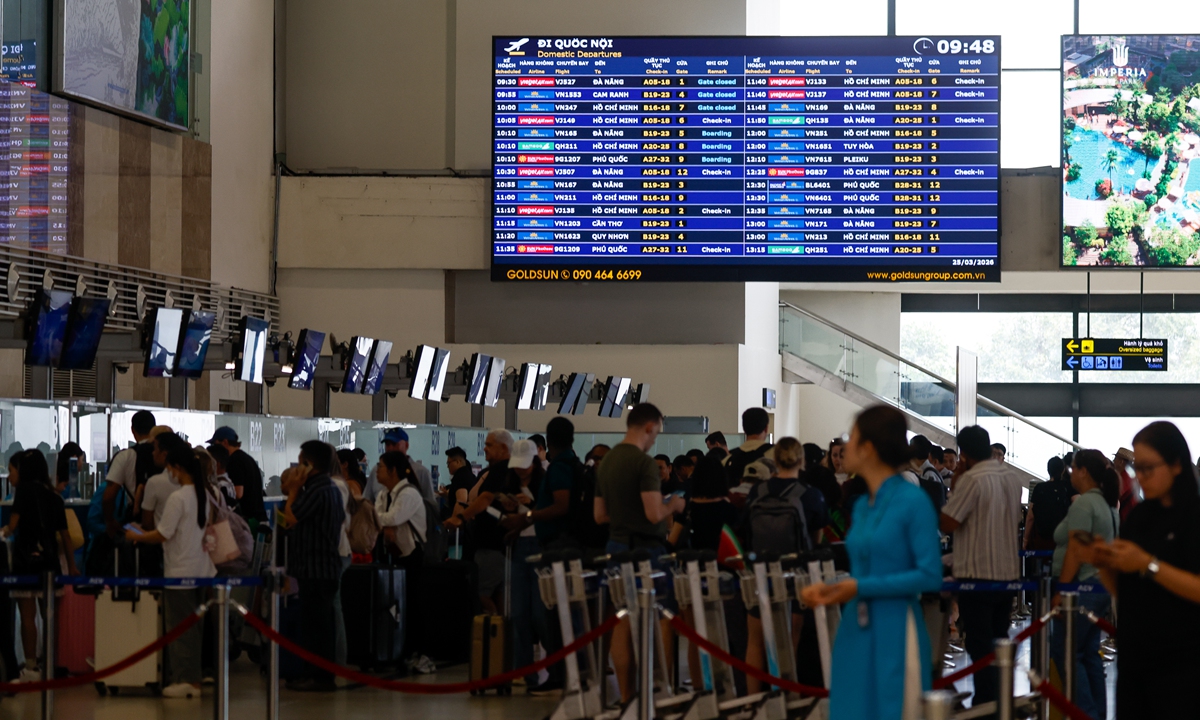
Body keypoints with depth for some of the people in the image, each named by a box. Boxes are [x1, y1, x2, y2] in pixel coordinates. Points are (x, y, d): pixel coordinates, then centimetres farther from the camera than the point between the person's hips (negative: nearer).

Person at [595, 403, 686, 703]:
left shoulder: (607, 462, 9)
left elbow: (600, 515, 15)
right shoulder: (643, 463, -16)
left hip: (616, 546, 8)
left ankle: (626, 695, 10)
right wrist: (674, 504, -3)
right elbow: (654, 513, -22)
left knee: (623, 622, 8)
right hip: (645, 548, -8)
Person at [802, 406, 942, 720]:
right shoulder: (861, 505, 13)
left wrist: (861, 588, -17)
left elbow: (929, 576, -14)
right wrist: (831, 588, 0)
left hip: (895, 633, -7)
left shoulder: (913, 501, -10)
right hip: (856, 633, 7)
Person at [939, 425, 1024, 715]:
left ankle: (985, 705, -4)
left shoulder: (972, 479, -17)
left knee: (980, 646, -3)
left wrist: (954, 488, -5)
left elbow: (947, 523, -16)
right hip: (1008, 571, 7)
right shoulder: (1012, 476, 6)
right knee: (999, 641, 15)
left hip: (977, 574, -7)